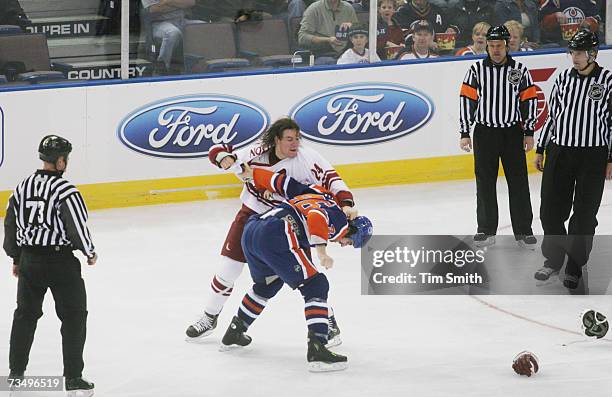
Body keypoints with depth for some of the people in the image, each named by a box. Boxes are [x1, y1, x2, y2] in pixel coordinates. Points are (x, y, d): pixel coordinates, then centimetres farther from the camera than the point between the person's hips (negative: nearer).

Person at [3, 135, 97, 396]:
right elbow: (77, 226, -18)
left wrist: (16, 258, 23)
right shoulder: (64, 191, -16)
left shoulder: (22, 188, 4)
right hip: (60, 260, -6)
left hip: (29, 259, 6)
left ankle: (16, 374, 24)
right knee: (74, 316, 4)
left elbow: (11, 225, 11)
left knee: (25, 314, 19)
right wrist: (90, 253, 0)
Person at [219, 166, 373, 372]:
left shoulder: (318, 194, 28)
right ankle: (317, 350, -19)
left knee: (268, 283, 34)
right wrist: (321, 251, -26)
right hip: (275, 237, -9)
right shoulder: (340, 219, 4)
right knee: (316, 287, -5)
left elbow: (283, 183, 30)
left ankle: (234, 333, 45)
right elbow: (316, 217, -18)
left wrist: (253, 174, 39)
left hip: (250, 231, 9)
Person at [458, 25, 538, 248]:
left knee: (518, 182, 0)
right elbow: (467, 100, -1)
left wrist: (529, 133, 0)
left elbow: (529, 100, 3)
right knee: (485, 183, 4)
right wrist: (465, 133, -5)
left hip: (513, 132, 0)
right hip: (484, 133, 0)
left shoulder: (520, 71, 1)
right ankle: (486, 230, 12)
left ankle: (523, 230, 7)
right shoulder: (476, 70, 0)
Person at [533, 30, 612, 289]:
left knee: (584, 216, 1)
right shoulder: (564, 79, 7)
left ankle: (574, 268, 12)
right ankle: (553, 259, 23)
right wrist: (540, 149, 13)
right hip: (559, 152, 4)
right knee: (550, 209, 6)